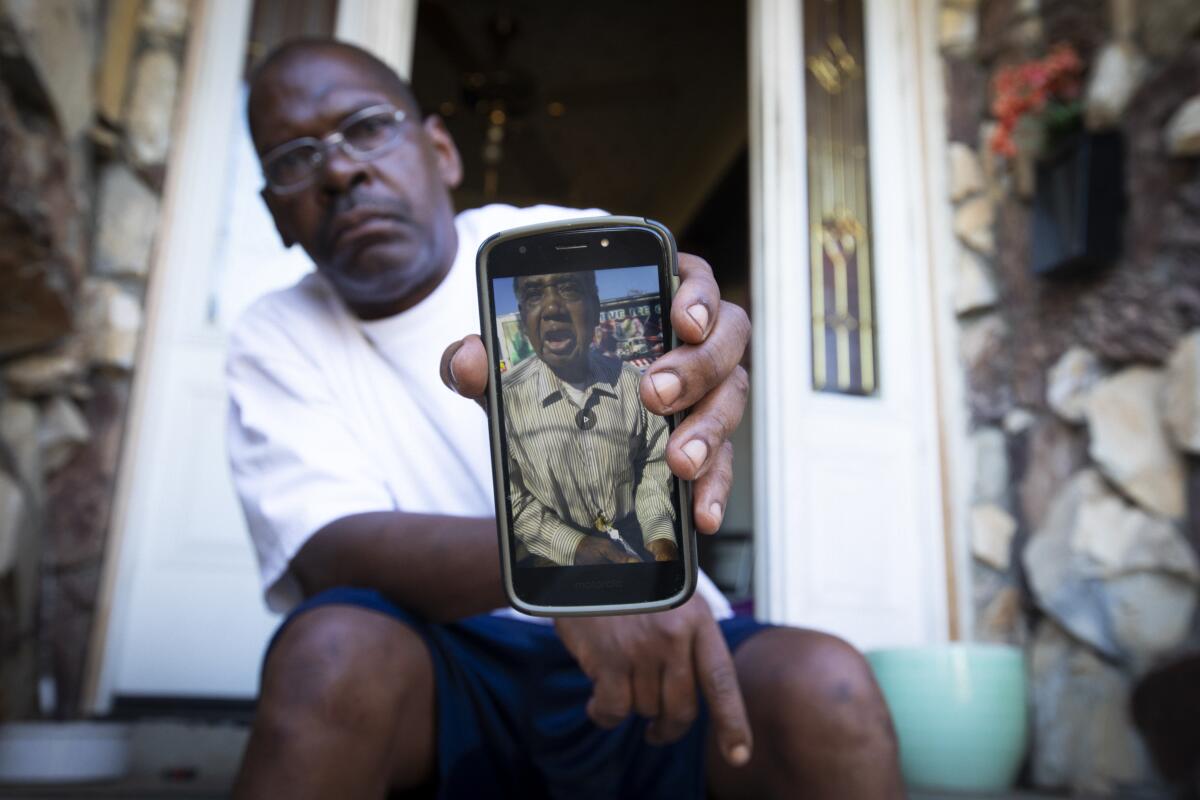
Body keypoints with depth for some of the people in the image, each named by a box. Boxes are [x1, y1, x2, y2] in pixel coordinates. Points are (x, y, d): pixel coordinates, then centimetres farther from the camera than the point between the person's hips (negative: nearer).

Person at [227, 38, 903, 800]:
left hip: (651, 642, 0)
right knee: (332, 649, -31)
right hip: (442, 667, 1)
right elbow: (332, 551, -15)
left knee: (823, 688, -29)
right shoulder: (277, 339, 2)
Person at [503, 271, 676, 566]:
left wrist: (660, 534, -10)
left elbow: (655, 464, 4)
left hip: (635, 540, 0)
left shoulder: (634, 384, -5)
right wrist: (575, 547, -15)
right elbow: (513, 500, -7)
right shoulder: (506, 398, -13)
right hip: (562, 557, 1)